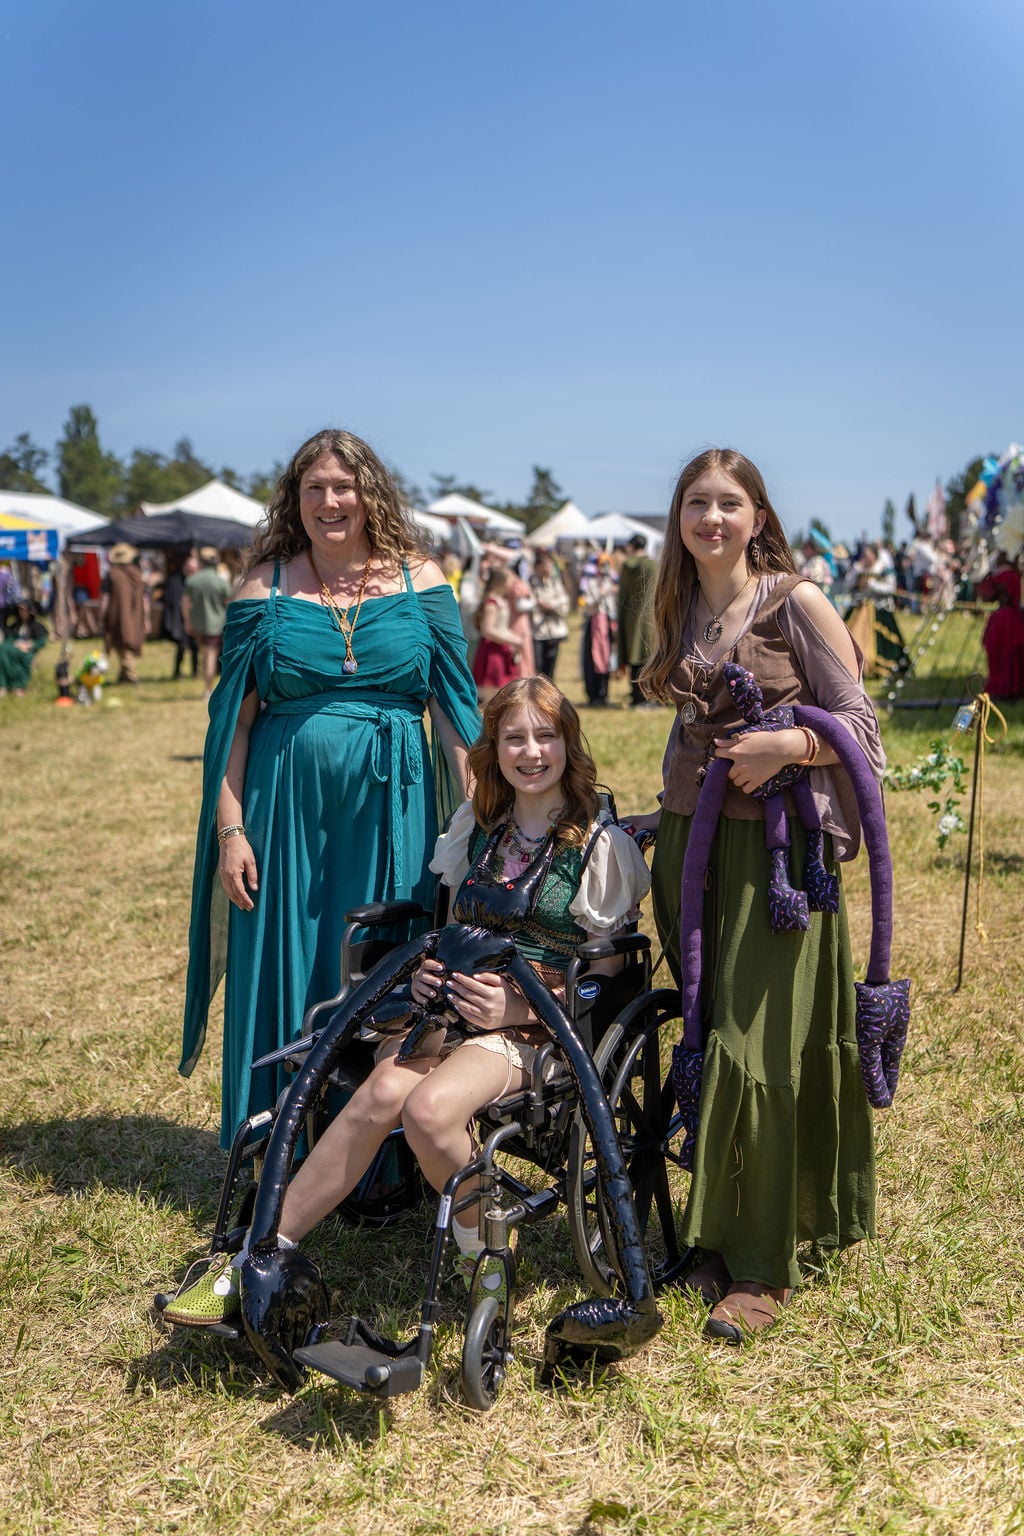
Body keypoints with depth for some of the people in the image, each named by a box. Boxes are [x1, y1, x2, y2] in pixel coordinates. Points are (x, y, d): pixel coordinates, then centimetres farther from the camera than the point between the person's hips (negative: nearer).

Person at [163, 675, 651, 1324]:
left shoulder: (601, 844, -2)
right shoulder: (477, 824, 13)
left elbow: (606, 978, -1)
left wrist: (519, 1008, -15)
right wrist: (430, 970, -1)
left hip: (538, 1026, -4)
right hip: (455, 1006, 4)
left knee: (428, 1108, -32)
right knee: (386, 1089, -28)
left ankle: (484, 1255, -5)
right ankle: (256, 1262, -22)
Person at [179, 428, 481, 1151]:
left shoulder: (419, 580, 4)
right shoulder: (265, 586, 4)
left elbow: (454, 708, 4)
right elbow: (234, 718, 3)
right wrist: (230, 829, -4)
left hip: (391, 809, 0)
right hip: (285, 810, 0)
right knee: (284, 983, 7)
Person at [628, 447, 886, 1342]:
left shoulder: (796, 602, -4)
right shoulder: (682, 612, 14)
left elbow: (858, 722, -6)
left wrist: (786, 745, -20)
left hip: (775, 849, -6)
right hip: (690, 844, 6)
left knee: (757, 1050, -6)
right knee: (706, 1041, 9)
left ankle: (763, 1268, 7)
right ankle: (720, 1238, 23)